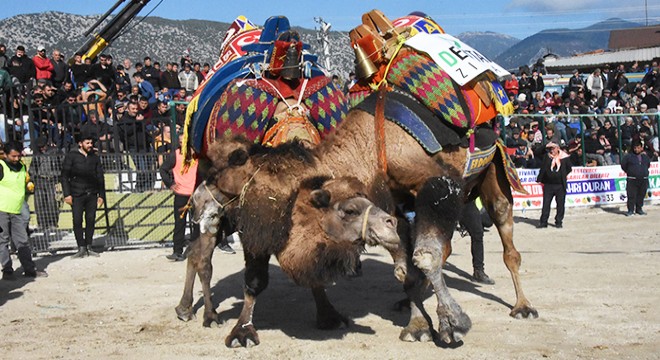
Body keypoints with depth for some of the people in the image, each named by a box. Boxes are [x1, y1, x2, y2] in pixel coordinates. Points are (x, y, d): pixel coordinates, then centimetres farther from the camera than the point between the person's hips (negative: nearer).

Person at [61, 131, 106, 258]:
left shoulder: (94, 157, 12)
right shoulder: (71, 156, 1)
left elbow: (100, 177, 15)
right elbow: (64, 176, 0)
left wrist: (101, 195, 10)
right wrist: (67, 194, -8)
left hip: (92, 195, 3)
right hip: (77, 195, -3)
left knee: (91, 220, 2)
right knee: (77, 220, -7)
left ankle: (88, 247, 10)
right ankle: (81, 248, 0)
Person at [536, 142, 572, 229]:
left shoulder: (564, 157, -1)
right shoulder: (547, 157, 2)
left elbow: (569, 169, 12)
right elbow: (543, 168, 3)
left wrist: (563, 176, 6)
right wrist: (539, 179, -2)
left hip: (560, 185, -1)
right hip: (548, 185, 1)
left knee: (560, 204, 5)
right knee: (546, 203, 2)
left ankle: (558, 222, 16)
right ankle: (543, 222, 8)